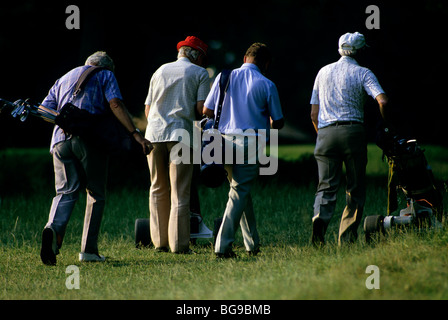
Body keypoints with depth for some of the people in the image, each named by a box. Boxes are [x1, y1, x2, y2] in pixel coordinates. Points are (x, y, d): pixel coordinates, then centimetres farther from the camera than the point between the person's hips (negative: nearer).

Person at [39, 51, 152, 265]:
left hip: (61, 140, 4)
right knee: (96, 194, 7)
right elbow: (115, 104, -3)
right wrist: (135, 134, -8)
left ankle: (54, 227, -33)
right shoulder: (105, 75, 15)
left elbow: (43, 110, 18)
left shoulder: (63, 79, 29)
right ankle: (89, 249, 0)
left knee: (66, 192, -1)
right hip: (90, 140, -4)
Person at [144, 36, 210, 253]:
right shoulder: (199, 73, 6)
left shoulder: (160, 71, 19)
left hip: (154, 133, 4)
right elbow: (201, 107, -5)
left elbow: (147, 109, 18)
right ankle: (179, 245, -7)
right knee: (180, 192, -3)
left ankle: (159, 241, 12)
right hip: (181, 134, -4)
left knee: (158, 190, 12)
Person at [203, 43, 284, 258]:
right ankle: (223, 245, -12)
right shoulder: (266, 85, -3)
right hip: (251, 143, -4)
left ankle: (252, 244, 21)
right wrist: (268, 124, 27)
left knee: (241, 190, 16)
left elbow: (207, 111, 8)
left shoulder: (224, 77, 5)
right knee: (239, 193, -2)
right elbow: (278, 122, 3)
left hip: (225, 141, 4)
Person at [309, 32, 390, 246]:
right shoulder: (363, 74, 3)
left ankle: (320, 217, -29)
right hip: (353, 131, -3)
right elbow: (383, 101, -13)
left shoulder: (323, 72, 16)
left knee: (326, 186, 2)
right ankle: (347, 240, 1)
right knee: (355, 189, 6)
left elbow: (314, 114, 16)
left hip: (326, 132, 3)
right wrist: (385, 124, 3)